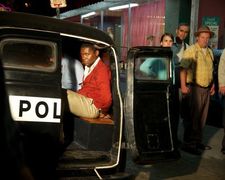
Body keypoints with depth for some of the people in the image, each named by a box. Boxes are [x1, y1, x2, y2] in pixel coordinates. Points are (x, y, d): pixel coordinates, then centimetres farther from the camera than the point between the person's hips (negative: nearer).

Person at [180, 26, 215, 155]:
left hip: (206, 88, 8)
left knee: (202, 117, 14)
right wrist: (183, 86, -22)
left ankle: (198, 141, 25)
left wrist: (212, 84, 16)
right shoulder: (191, 50, -9)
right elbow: (183, 69, -15)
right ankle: (188, 144, 2)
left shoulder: (209, 52, 15)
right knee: (192, 117, -5)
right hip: (194, 87, -8)